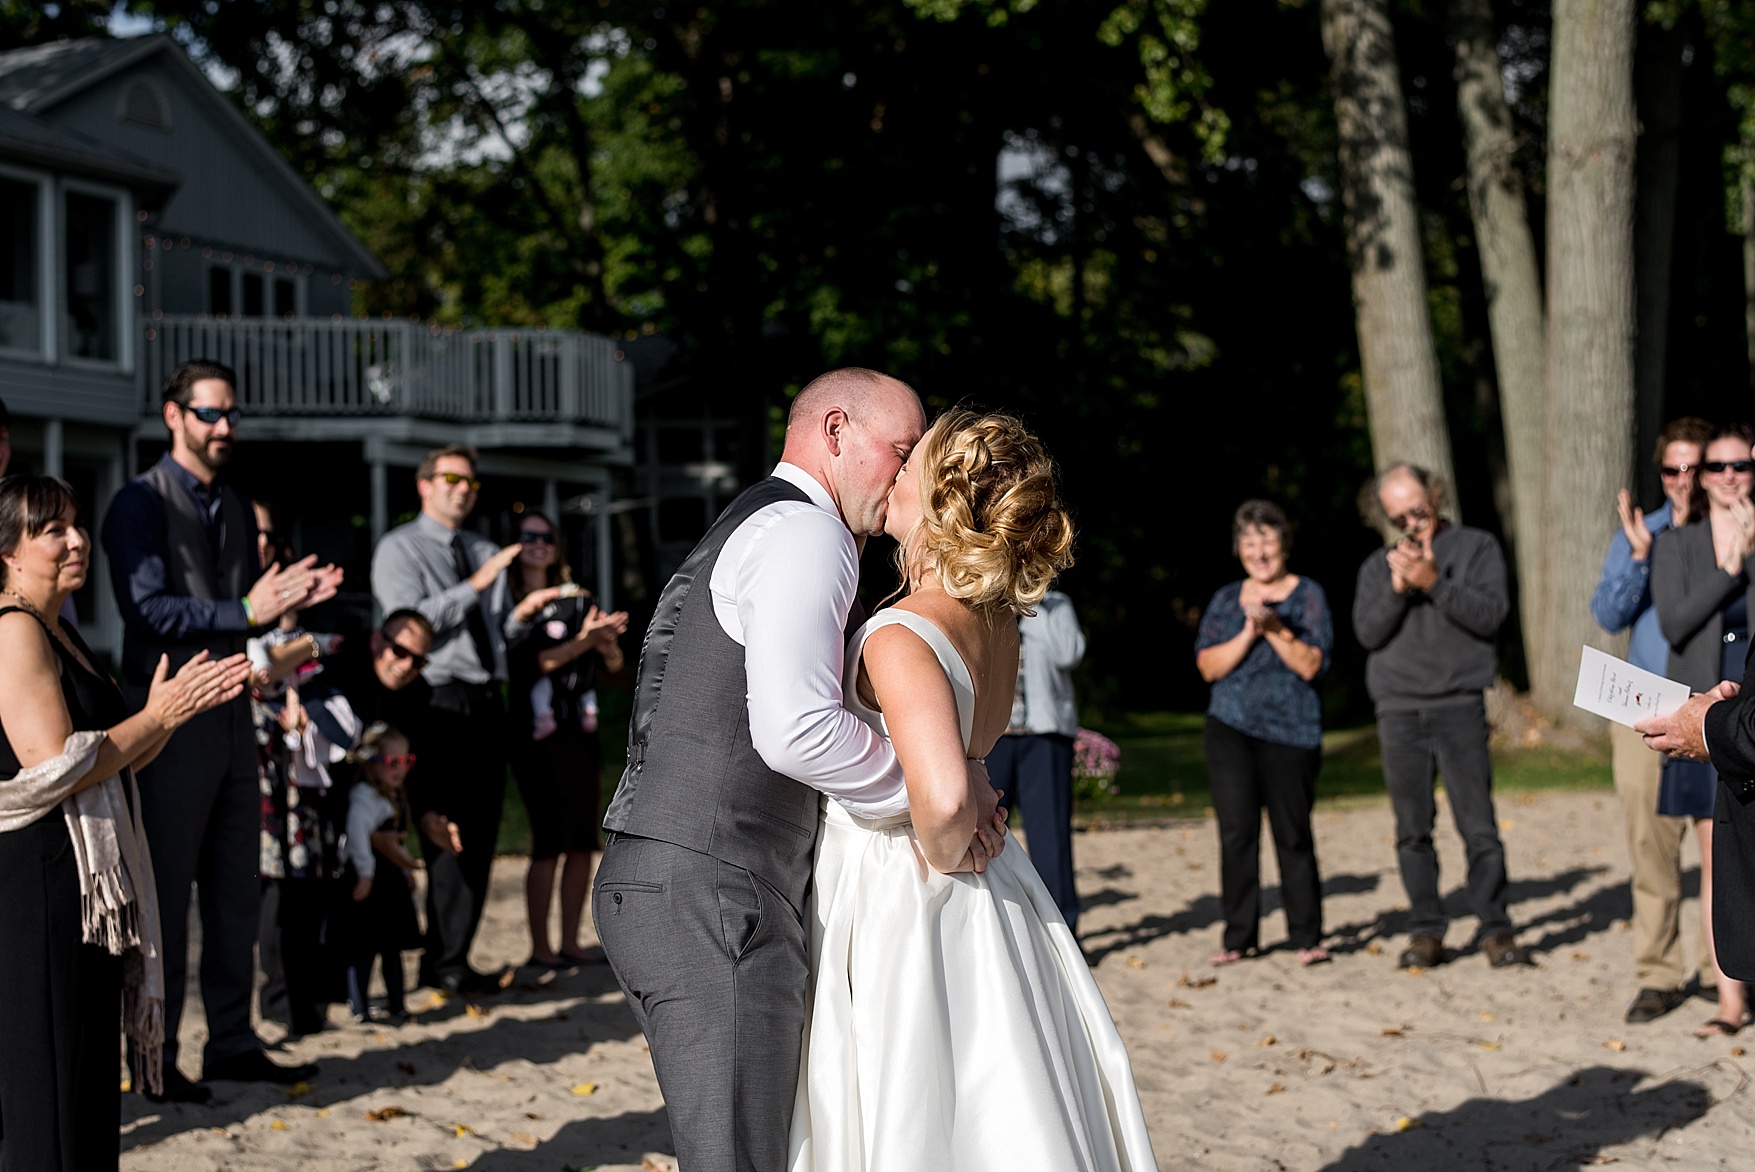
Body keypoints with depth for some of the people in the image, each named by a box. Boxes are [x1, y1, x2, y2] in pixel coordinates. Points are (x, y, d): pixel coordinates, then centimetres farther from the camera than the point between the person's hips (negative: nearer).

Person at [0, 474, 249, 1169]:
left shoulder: (61, 635, 17)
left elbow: (114, 761, 21)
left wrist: (182, 706, 6)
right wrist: (156, 717, -12)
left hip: (92, 886, 10)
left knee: (89, 1079, 12)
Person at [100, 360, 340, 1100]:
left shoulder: (234, 510, 16)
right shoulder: (141, 503, -8)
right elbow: (149, 609, -18)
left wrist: (288, 599, -1)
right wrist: (247, 611, -24)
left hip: (230, 712, 8)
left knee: (236, 890, 10)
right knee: (165, 892, -2)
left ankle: (232, 1044, 18)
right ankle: (156, 1058, 5)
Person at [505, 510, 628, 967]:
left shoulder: (577, 601, 14)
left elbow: (614, 664, 10)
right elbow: (530, 661, -14)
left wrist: (609, 644, -12)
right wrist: (583, 642, -25)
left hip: (580, 733, 5)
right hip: (536, 737, -5)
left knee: (583, 842, 3)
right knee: (549, 840, -8)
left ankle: (570, 942, 11)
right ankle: (539, 947, -1)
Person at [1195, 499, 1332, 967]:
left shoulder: (1308, 595, 3)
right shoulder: (1226, 600, 12)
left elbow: (1311, 664, -7)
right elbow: (1208, 665, 2)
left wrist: (1275, 629, -19)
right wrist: (1248, 634, -12)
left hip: (1290, 732, -2)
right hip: (1231, 729, 2)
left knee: (1292, 833, -3)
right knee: (1236, 831, -3)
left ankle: (1307, 937, 5)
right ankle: (1239, 936, 3)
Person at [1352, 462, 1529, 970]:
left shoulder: (1477, 548, 7)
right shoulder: (1378, 566, 14)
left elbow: (1490, 615, -7)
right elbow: (1368, 632, 2)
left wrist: (1432, 583, -16)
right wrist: (1398, 587, -13)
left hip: (1458, 706, -3)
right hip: (1398, 712, 3)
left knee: (1479, 825, -8)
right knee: (1413, 829, 3)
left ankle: (1495, 929, -2)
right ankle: (1426, 931, 8)